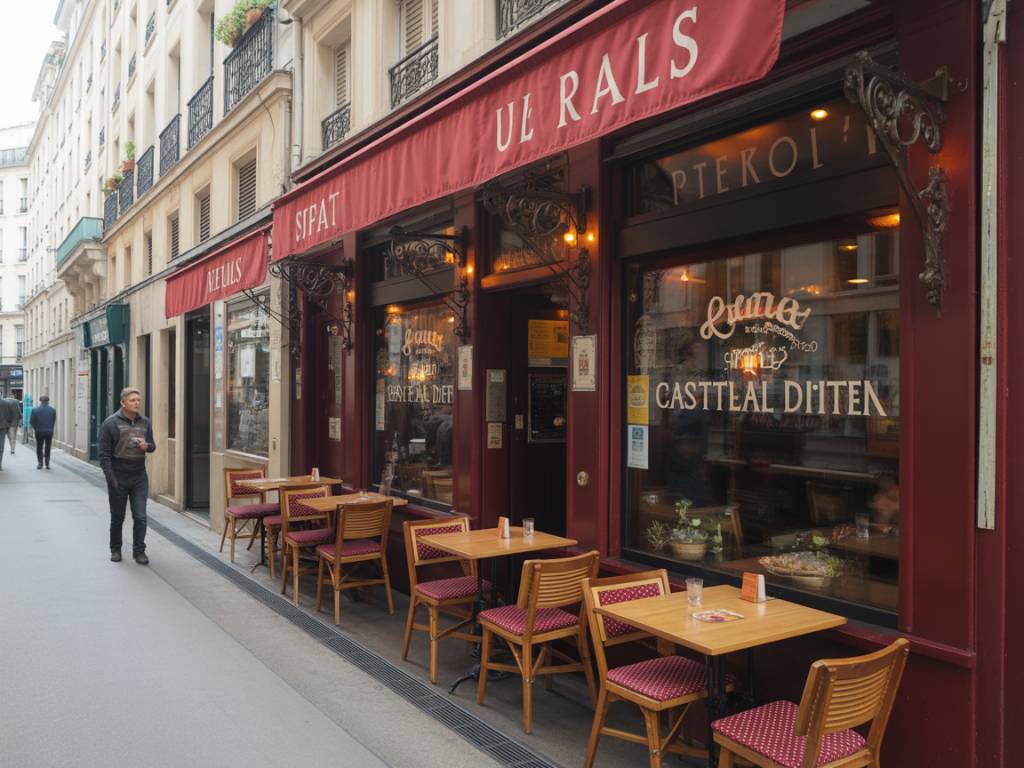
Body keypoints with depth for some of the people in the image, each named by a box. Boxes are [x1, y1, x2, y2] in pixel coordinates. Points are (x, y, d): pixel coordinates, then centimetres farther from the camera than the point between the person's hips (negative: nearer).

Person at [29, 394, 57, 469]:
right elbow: (54, 421, 0)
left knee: (39, 448, 11)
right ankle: (47, 464, 8)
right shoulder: (53, 410, -5)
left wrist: (36, 428, 10)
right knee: (47, 448, 10)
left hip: (39, 432, -1)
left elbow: (31, 421, -5)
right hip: (49, 432, 1)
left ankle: (40, 463, 7)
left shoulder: (35, 409, -8)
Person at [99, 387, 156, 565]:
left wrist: (147, 446, -10)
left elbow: (153, 445, 15)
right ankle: (115, 549, 27)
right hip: (118, 477, -2)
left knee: (140, 516, -1)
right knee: (117, 517, 11)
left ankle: (139, 551, 8)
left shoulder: (145, 423, 5)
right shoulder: (110, 423, -7)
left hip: (139, 477, 3)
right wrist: (111, 477, -14)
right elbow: (104, 454, -8)